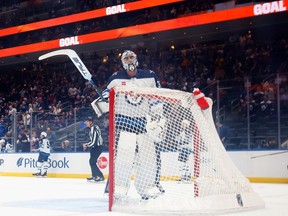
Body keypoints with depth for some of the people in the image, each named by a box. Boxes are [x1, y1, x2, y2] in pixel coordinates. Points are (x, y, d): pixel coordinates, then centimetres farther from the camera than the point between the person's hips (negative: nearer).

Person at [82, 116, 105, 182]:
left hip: (97, 148, -10)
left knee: (93, 162, -10)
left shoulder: (93, 129, -22)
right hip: (95, 147, 10)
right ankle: (94, 176, 25)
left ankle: (101, 177, -8)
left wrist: (86, 145, -7)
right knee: (91, 161, 15)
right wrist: (87, 144, 12)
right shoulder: (92, 128, 10)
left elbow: (93, 142, -24)